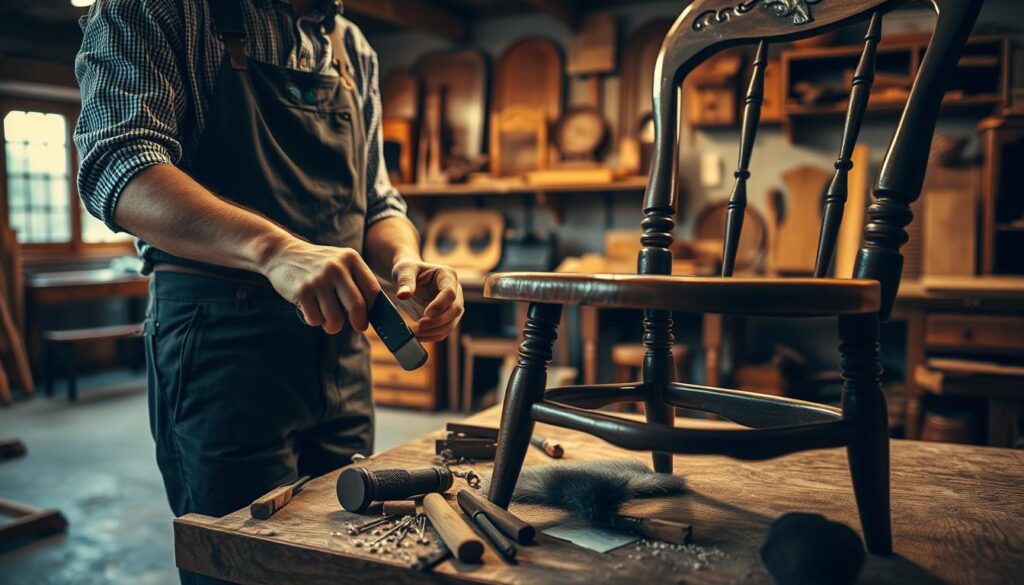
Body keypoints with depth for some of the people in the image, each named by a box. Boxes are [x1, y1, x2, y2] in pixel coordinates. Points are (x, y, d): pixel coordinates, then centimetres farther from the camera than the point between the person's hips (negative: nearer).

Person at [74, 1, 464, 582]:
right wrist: (273, 249, -33)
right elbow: (116, 165, -17)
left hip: (341, 346, 6)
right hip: (219, 333, -6)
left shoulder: (354, 50, 16)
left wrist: (405, 263, -7)